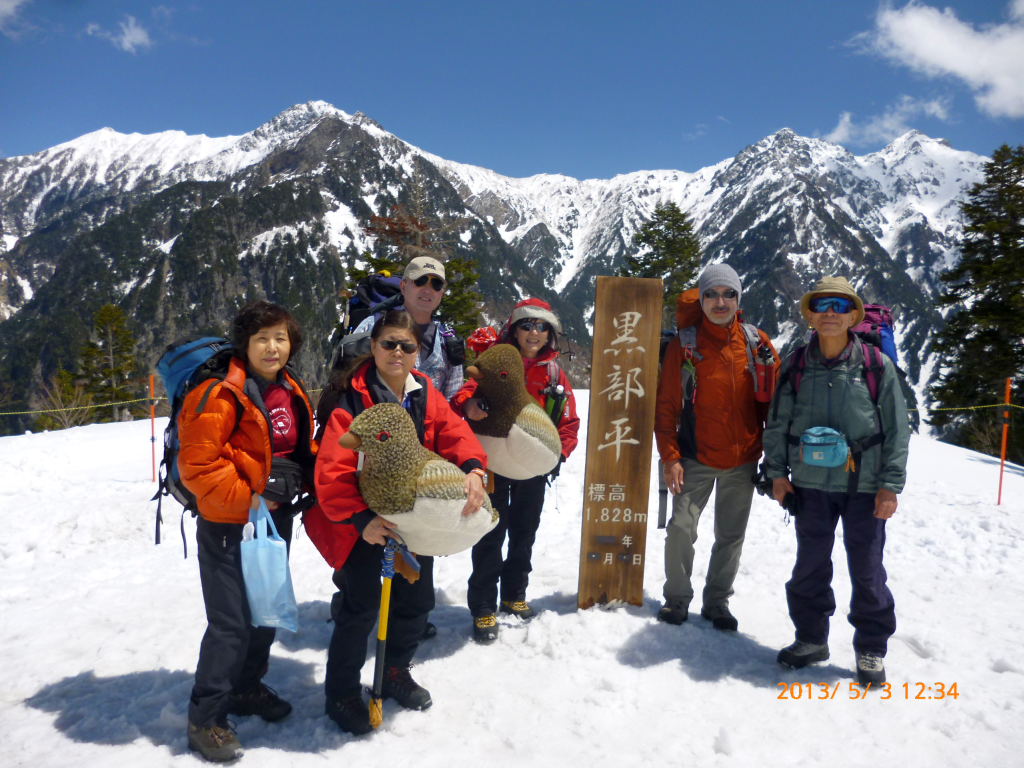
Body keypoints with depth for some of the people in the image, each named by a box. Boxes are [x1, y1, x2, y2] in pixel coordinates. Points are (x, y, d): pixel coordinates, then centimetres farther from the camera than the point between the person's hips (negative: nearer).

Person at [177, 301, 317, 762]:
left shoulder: (291, 393, 6)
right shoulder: (222, 395, -19)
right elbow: (197, 464, -21)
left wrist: (306, 483, 3)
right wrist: (246, 499, -20)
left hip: (276, 520, 8)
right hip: (228, 526, -8)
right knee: (230, 623, -4)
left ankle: (246, 688, 41)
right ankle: (205, 718, 15)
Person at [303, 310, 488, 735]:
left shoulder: (425, 394, -1)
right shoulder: (351, 399, -19)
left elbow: (454, 433, -11)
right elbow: (332, 470, -24)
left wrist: (473, 469, -31)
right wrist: (360, 520, -32)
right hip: (364, 521, -6)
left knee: (417, 599, 14)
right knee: (361, 606, -6)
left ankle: (395, 672, 40)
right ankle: (341, 692, 20)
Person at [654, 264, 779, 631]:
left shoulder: (756, 342, 1)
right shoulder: (685, 344, -4)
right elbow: (666, 405, -4)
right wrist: (670, 457, -10)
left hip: (743, 462, 2)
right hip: (697, 459, -2)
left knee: (731, 535, 10)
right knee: (681, 529, -5)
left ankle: (717, 600, 27)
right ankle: (677, 597, 16)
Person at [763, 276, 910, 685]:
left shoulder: (877, 365, -4)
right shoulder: (796, 365, 2)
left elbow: (897, 429, -1)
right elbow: (777, 423, 8)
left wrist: (890, 485, -4)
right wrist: (777, 472, 3)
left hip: (864, 486, -2)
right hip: (811, 484, 2)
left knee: (866, 570, 8)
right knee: (810, 566, 13)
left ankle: (870, 649, 26)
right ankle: (811, 638, 30)